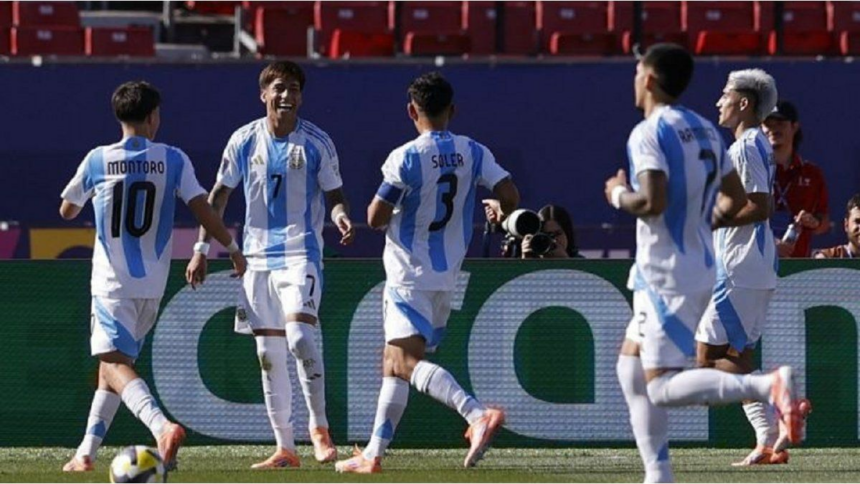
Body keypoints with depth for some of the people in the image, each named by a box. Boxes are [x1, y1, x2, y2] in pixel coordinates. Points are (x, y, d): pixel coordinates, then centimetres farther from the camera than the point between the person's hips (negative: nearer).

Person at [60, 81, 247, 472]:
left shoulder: (98, 161, -2)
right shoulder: (173, 160, -1)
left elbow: (67, 211, 12)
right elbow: (202, 209, -5)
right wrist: (233, 249, 9)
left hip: (112, 282, -3)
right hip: (152, 285, 3)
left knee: (114, 364, -13)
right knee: (114, 363, 17)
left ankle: (162, 426, -39)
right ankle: (87, 452, 17)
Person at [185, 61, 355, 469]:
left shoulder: (316, 143, -3)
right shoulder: (245, 140, 4)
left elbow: (334, 194, 3)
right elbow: (219, 194, 12)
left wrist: (341, 217, -20)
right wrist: (202, 249, 9)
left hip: (301, 254, -4)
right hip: (258, 256, 4)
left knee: (299, 336, -23)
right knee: (268, 353, 4)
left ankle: (319, 428, -8)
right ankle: (284, 448, 11)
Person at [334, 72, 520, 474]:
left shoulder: (405, 159, -15)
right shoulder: (473, 154, 0)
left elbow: (376, 218, -12)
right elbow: (510, 196, -7)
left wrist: (387, 207, 11)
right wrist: (499, 210, 16)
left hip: (409, 275, -7)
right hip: (447, 276, 7)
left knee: (407, 361, -17)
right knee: (393, 362, 17)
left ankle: (478, 414, -39)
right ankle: (373, 453, 19)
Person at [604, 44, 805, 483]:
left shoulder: (648, 134, -14)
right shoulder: (705, 131, 12)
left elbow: (652, 202, -25)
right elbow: (736, 199, 15)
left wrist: (619, 195, -6)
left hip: (667, 277, -9)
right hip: (699, 267, 9)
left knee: (662, 388, -12)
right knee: (630, 368, 18)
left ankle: (768, 385, -29)